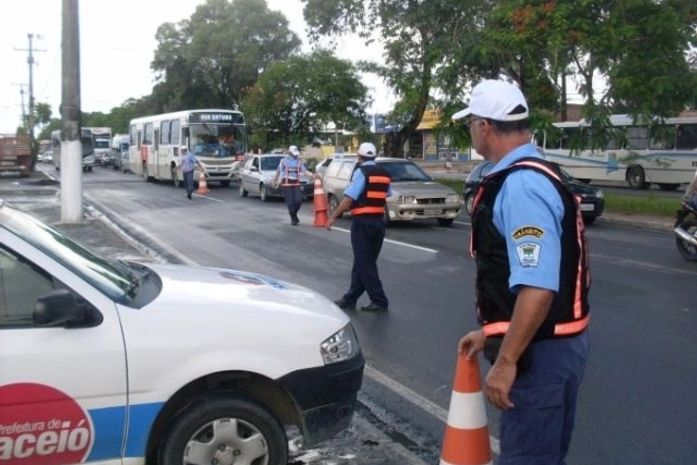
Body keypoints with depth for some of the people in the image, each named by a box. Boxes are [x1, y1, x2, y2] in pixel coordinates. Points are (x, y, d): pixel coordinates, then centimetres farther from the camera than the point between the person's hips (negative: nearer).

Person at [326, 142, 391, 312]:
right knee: (365, 262, 12)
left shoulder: (361, 172, -10)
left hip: (363, 222, -7)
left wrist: (333, 217, -14)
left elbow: (349, 197, -17)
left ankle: (379, 301, 0)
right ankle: (350, 299, 19)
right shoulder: (384, 174, 8)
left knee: (364, 264, 0)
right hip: (379, 221, 7)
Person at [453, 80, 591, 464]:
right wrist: (492, 333, 22)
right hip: (556, 344, 10)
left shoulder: (520, 187, -23)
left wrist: (506, 361, -24)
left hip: (539, 351, -10)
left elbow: (538, 288, -30)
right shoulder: (532, 176, 11)